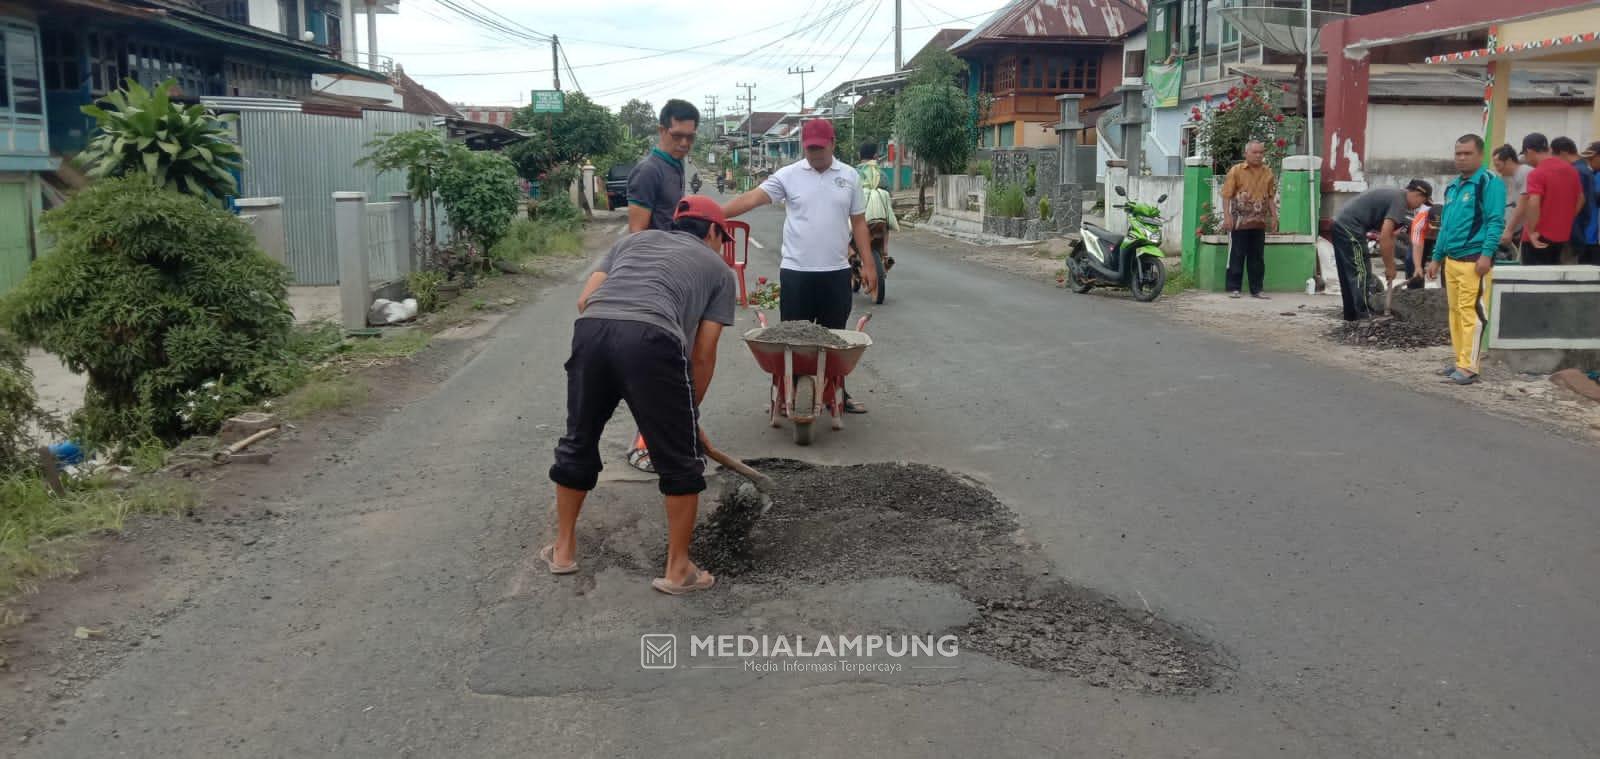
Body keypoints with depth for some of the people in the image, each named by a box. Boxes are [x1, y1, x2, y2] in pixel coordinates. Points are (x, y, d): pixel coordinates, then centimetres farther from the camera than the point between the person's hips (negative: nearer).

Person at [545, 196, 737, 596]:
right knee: (680, 460, 13)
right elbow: (702, 355, 19)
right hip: (652, 339, -4)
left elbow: (585, 300, 23)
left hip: (591, 328, 4)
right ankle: (678, 570, 21)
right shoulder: (719, 269, 26)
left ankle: (563, 549, 37)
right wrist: (690, 413, 30)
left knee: (578, 443, 24)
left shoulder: (635, 239, 36)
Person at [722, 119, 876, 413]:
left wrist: (867, 264, 2)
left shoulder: (849, 177, 4)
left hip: (836, 272, 2)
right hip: (796, 272, -1)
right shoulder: (788, 175, -2)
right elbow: (752, 198, -12)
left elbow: (859, 223, 8)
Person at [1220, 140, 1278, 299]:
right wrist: (1227, 216, -14)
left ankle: (1256, 289, 13)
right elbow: (1226, 195, -6)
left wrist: (1274, 216, 7)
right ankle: (1233, 288, 6)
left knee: (1257, 257, 7)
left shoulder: (1268, 173, 10)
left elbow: (1271, 197, 15)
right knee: (1236, 256, 0)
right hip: (1239, 221, -4)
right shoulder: (1236, 170, -3)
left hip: (1259, 222, 4)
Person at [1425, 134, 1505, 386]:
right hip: (1452, 259, 9)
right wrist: (1437, 258, 22)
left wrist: (1487, 254, -21)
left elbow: (1495, 221, -13)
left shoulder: (1490, 183, -6)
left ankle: (1469, 368, -9)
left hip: (1474, 260, -9)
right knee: (1456, 311, 11)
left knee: (1472, 313, -9)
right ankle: (1461, 361, 19)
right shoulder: (1452, 186, 19)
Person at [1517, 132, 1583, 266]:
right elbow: (1580, 199, 19)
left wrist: (1531, 232, -19)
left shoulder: (1537, 174, -17)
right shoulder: (1571, 169, 10)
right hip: (1561, 236, 8)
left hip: (1539, 239, -8)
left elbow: (1534, 204, -28)